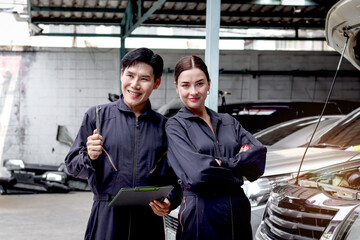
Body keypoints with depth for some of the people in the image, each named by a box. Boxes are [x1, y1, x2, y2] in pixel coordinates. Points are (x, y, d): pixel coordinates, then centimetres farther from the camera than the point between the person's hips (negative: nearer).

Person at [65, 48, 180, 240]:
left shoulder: (164, 126, 8)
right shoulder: (97, 116, 4)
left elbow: (176, 179, 13)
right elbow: (72, 166, 7)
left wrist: (169, 202, -6)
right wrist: (89, 157, -13)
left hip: (149, 224, 1)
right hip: (106, 221, -1)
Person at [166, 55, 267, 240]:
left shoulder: (228, 122, 13)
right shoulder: (175, 126, -2)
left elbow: (259, 153, -2)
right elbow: (197, 173, -16)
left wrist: (220, 163, -13)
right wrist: (238, 173, -5)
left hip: (239, 210, 5)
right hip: (200, 214, -4)